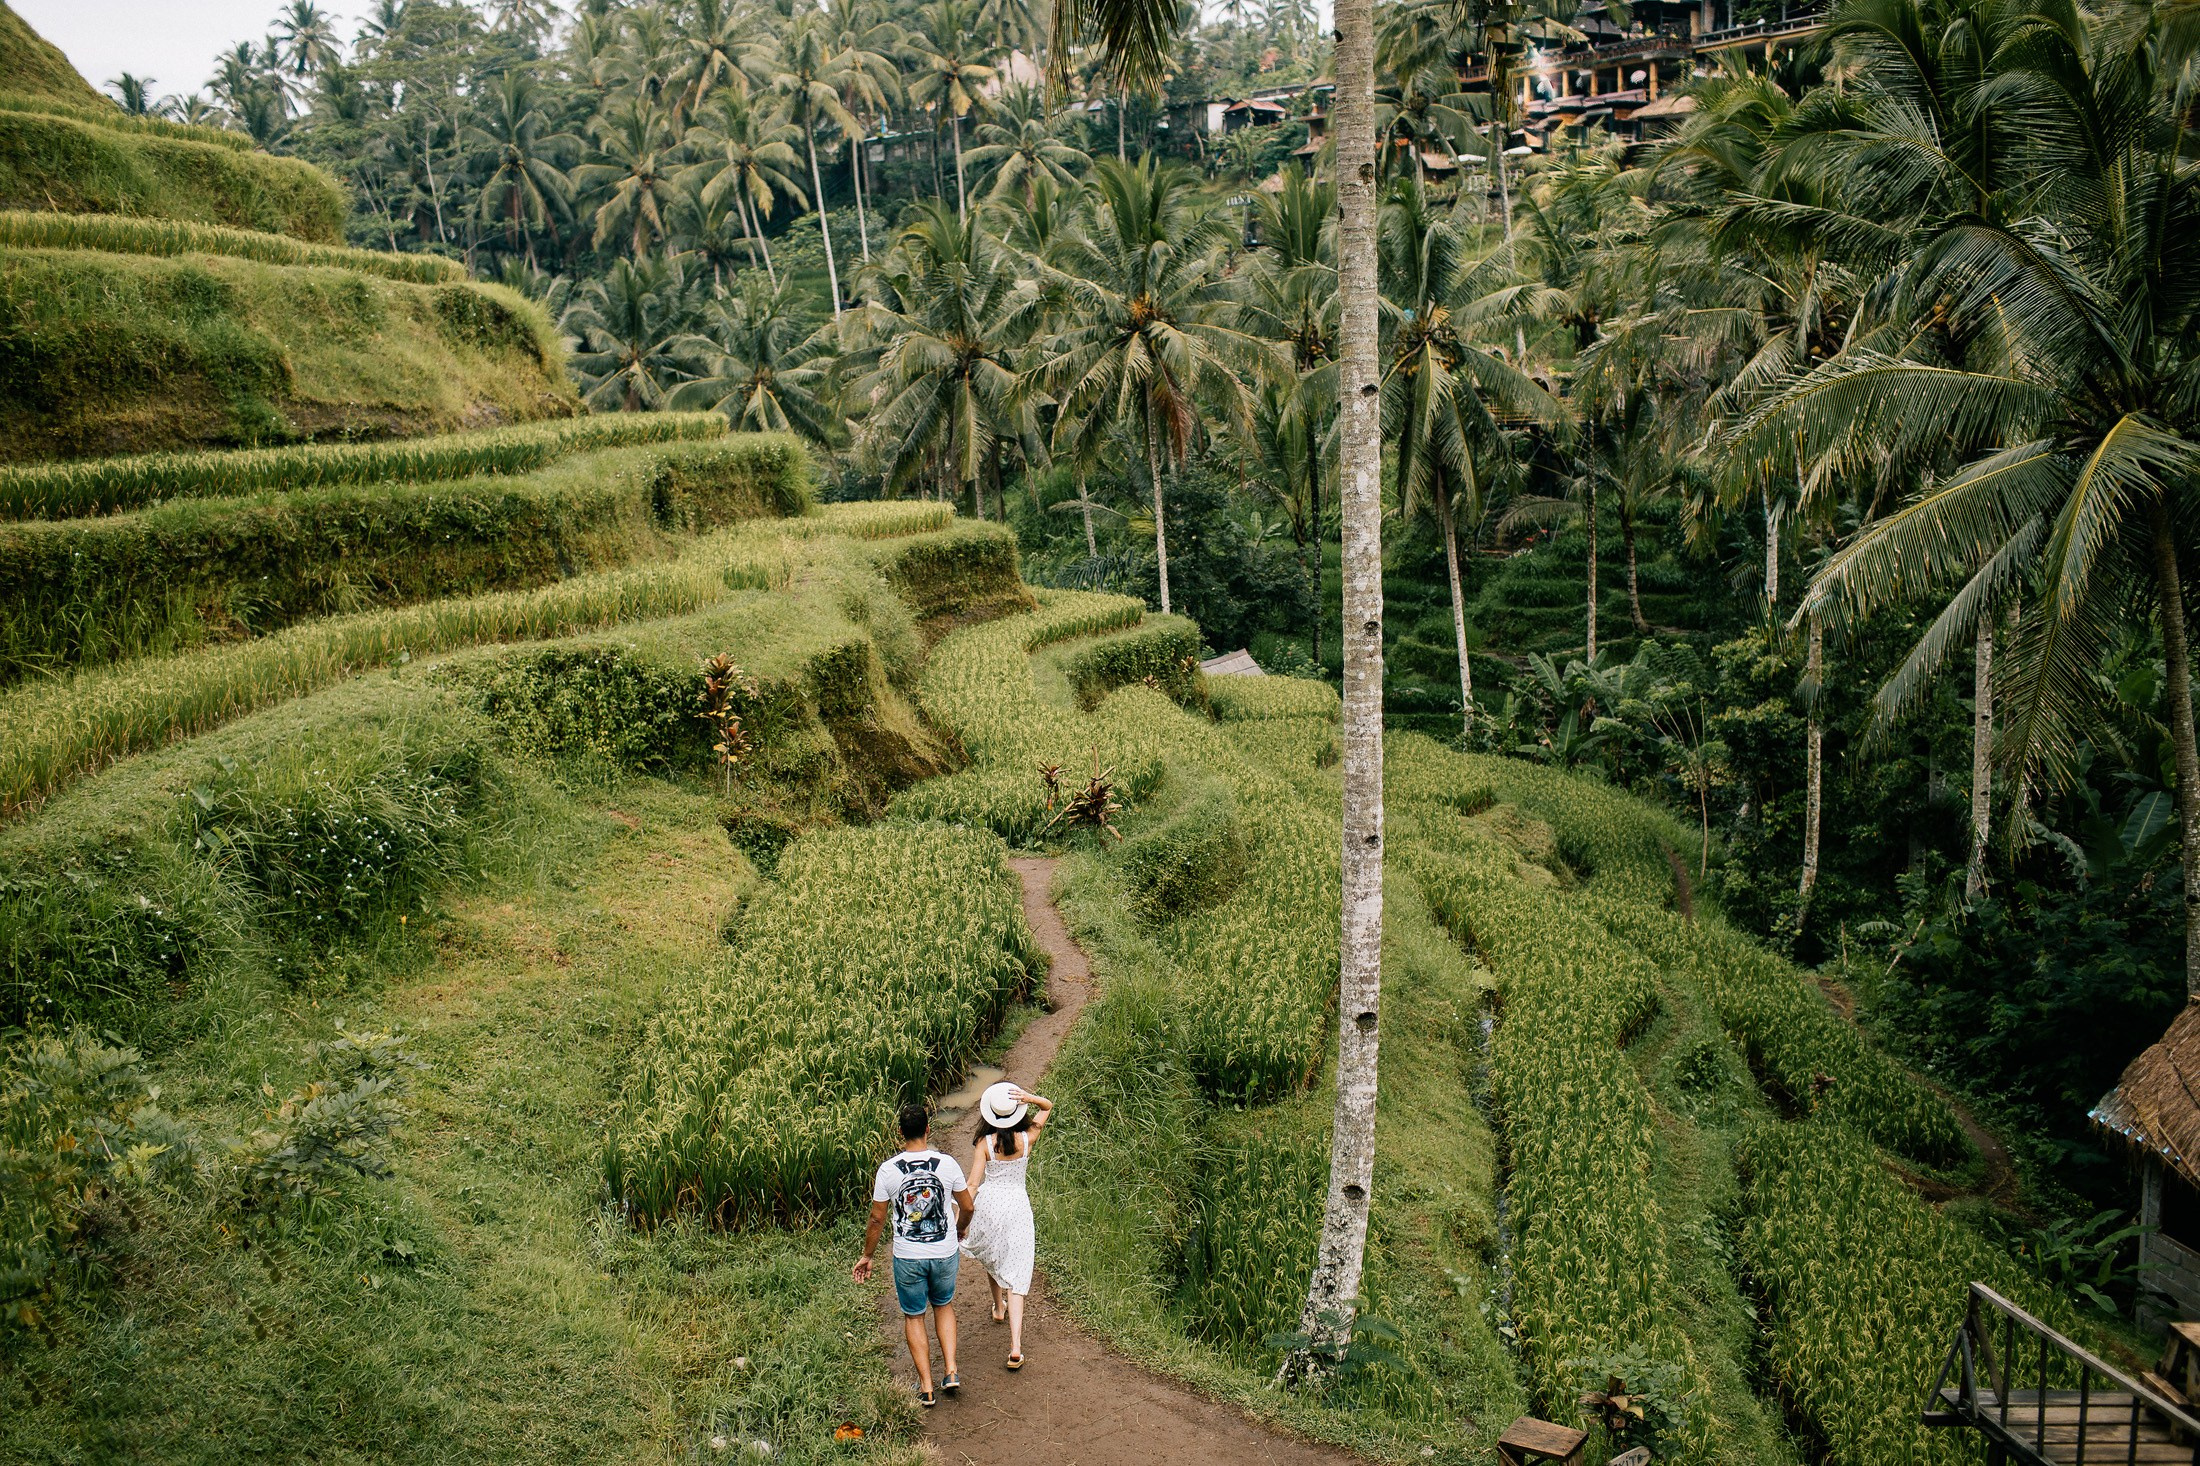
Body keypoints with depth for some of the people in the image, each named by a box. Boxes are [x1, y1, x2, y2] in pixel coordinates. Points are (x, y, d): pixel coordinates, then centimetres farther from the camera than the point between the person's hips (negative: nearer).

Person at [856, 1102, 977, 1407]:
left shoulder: (888, 1170, -12)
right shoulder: (947, 1164, -10)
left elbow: (877, 1218, -5)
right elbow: (968, 1207, 1)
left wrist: (866, 1256, 9)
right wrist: (959, 1230, 23)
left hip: (908, 1257, -1)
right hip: (945, 1253, 1)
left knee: (914, 1316, 16)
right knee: (943, 1305, 25)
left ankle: (926, 1388, 16)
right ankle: (951, 1371, 15)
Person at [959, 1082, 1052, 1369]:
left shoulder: (985, 1143, -11)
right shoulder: (1027, 1139, -7)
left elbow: (972, 1183, -13)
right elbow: (1048, 1106, 6)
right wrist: (1029, 1098, -14)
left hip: (989, 1203, 0)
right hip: (1017, 1205, 0)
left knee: (991, 1257, 31)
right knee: (1015, 1277, 1)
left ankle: (998, 1307, 54)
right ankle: (1015, 1348, -10)